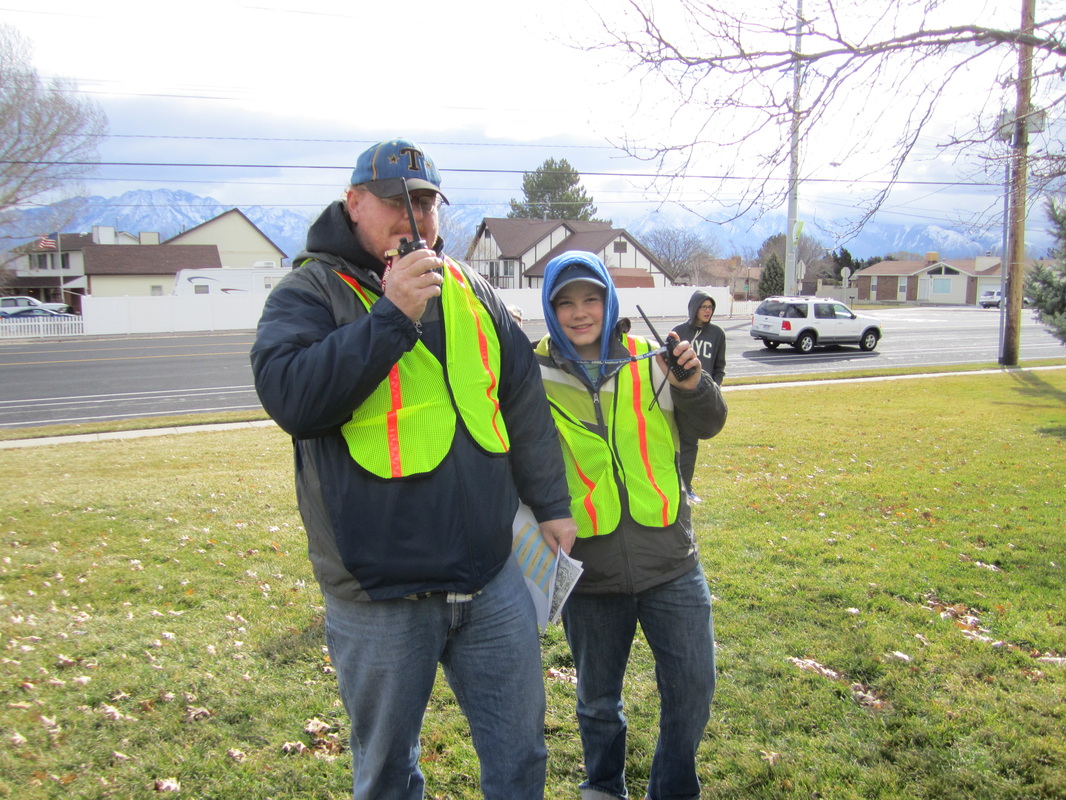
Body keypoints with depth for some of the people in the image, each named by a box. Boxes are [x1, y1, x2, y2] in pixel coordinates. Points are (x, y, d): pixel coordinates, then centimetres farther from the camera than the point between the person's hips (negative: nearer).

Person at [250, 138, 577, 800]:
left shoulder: (469, 290, 9)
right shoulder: (311, 292, -5)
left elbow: (523, 398, 15)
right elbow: (289, 397, -22)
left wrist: (551, 502, 16)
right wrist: (392, 315, -24)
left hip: (491, 577, 4)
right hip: (379, 596, -4)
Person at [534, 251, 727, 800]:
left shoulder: (648, 363, 0)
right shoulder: (535, 376, -4)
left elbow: (707, 425, 3)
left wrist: (692, 386, -14)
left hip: (671, 565, 1)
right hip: (591, 574, -1)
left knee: (693, 688, 9)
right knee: (598, 700, 17)